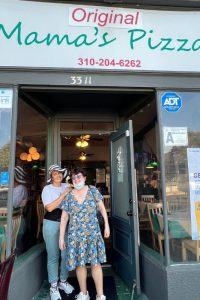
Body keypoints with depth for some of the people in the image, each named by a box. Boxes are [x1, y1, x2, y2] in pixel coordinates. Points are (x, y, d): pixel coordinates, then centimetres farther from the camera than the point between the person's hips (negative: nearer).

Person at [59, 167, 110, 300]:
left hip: (93, 233, -1)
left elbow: (102, 207, 3)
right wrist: (61, 237, 1)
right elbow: (64, 218, 2)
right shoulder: (68, 196, -1)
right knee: (80, 263, 9)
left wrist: (107, 225, -2)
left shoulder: (93, 190, -3)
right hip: (75, 234, 1)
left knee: (96, 263, 1)